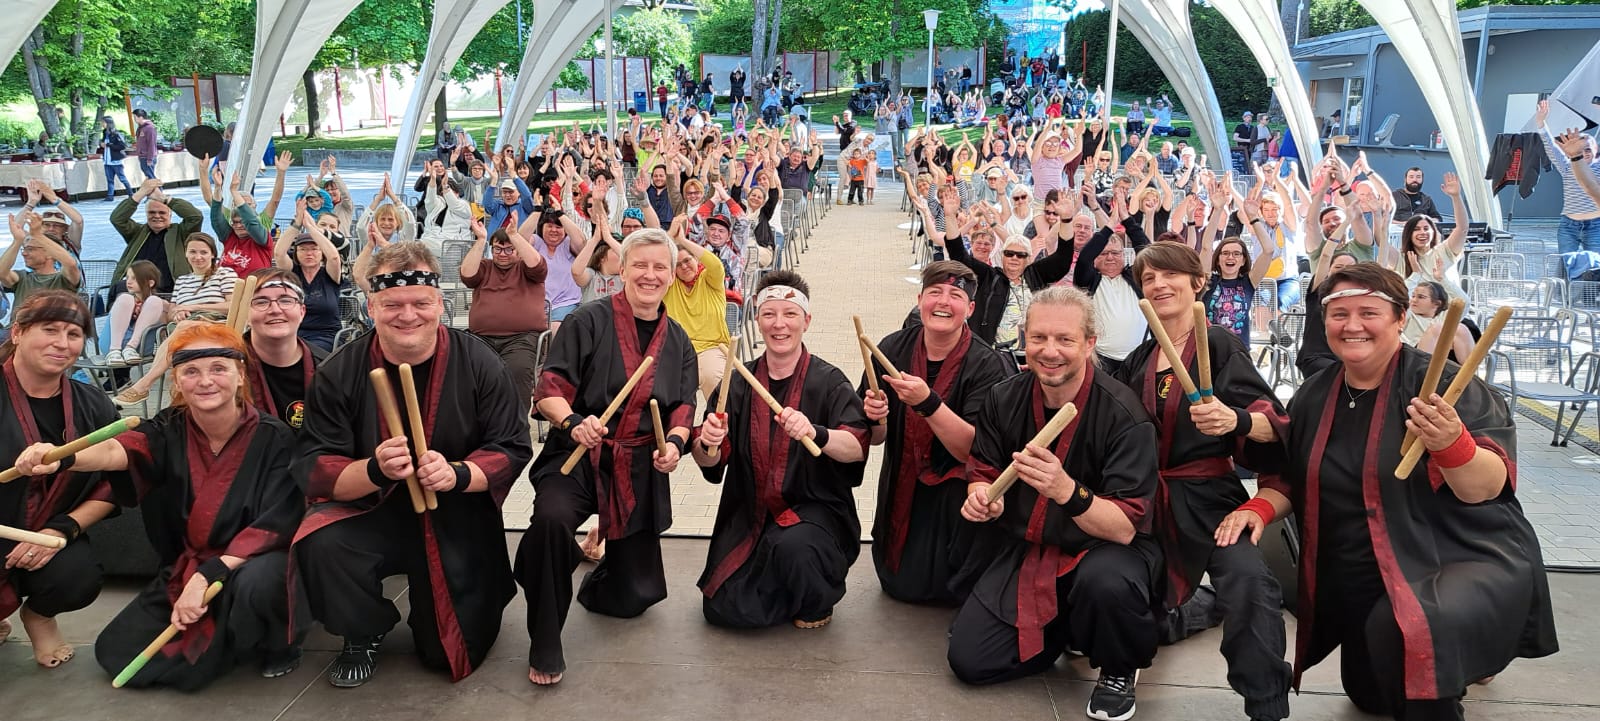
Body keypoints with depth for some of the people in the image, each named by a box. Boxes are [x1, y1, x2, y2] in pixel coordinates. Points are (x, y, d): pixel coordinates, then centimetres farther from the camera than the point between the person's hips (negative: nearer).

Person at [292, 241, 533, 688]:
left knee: (454, 652, 0)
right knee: (320, 545, -32)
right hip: (370, 512, 0)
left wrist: (457, 474, -28)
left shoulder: (478, 363, -10)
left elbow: (513, 450, -8)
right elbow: (313, 469, -11)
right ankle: (362, 634, 1)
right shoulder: (339, 373, -9)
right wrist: (375, 471, -32)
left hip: (458, 517, 0)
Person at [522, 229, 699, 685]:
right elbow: (548, 390, -9)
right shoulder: (590, 321, -5)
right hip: (577, 457, -4)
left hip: (640, 471, 4)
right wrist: (573, 422, -29)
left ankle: (607, 562, 47)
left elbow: (683, 409, 9)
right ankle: (544, 647, -16)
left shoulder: (678, 342, 10)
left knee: (632, 599, 8)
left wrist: (675, 441, -13)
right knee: (551, 519, -38)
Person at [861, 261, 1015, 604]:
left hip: (959, 492, -4)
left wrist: (927, 402, -36)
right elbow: (875, 438, 1)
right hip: (903, 488, 4)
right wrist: (873, 418, -22)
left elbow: (972, 450, -25)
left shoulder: (988, 365, -18)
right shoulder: (893, 349, -7)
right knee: (899, 586, 3)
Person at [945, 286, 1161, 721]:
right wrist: (981, 497, -20)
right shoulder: (1004, 399, -6)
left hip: (1101, 549, -4)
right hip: (1021, 550, 4)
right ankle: (1065, 629, 21)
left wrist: (1066, 490, -44)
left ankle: (1118, 669, -3)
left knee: (1107, 581, -39)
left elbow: (1124, 528, -25)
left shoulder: (1122, 414, -21)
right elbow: (983, 472, 6)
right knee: (968, 660, -7)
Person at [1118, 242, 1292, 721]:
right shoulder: (1137, 362, 12)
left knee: (1249, 581, -34)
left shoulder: (1220, 345, -5)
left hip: (1207, 498, -5)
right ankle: (1208, 602, 38)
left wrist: (1236, 420, -36)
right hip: (1149, 501, 6)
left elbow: (1275, 426, -14)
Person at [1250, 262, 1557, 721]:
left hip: (1469, 561, -6)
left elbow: (1486, 488, -24)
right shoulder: (1313, 397, 1)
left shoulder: (1439, 382, -16)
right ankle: (1459, 656, 46)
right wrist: (1260, 509, -10)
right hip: (1364, 584, 6)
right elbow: (1291, 480, 10)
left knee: (1403, 629, -37)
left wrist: (1450, 443, -44)